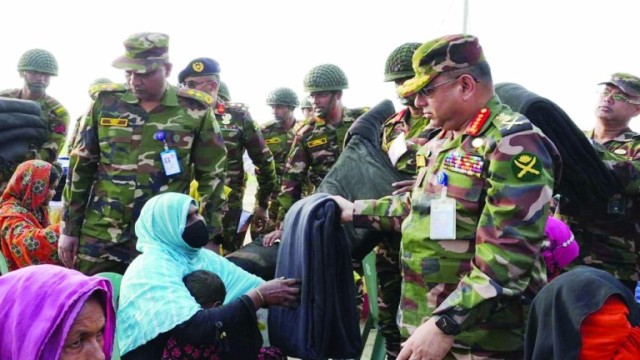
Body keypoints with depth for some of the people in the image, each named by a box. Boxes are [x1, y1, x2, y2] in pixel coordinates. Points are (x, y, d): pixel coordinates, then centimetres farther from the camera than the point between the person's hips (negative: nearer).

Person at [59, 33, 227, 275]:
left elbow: (212, 175, 1)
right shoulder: (105, 103, 1)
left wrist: (208, 237, -1)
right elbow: (80, 167, 8)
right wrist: (69, 228, 7)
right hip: (100, 236, 2)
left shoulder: (194, 110, -4)